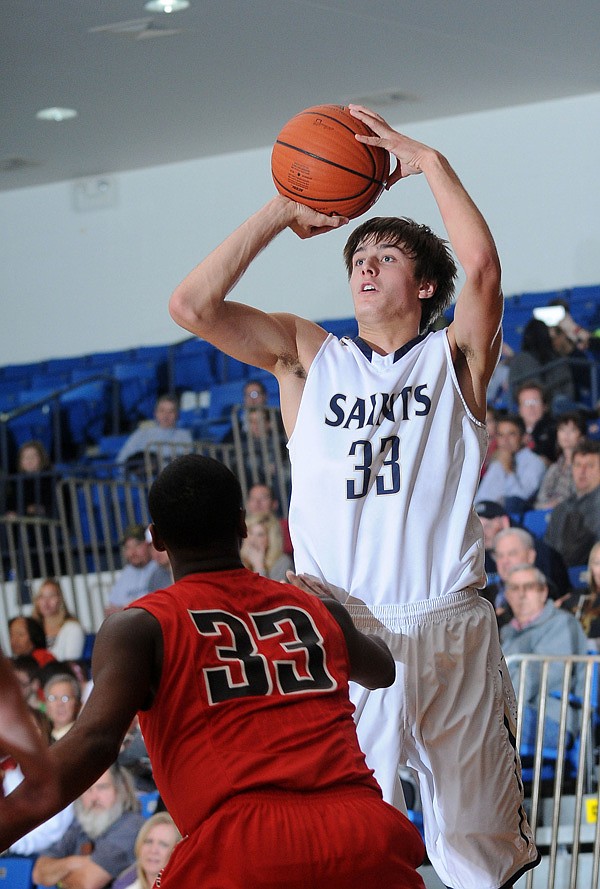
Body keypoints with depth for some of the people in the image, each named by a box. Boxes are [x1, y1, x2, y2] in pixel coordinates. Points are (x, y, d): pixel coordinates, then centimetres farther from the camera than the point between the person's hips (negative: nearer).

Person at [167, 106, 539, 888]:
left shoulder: (454, 356, 11)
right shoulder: (308, 353, 14)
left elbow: (482, 267, -10)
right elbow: (191, 305, 2)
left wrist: (429, 161, -3)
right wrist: (283, 213, 5)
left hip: (449, 627, 0)